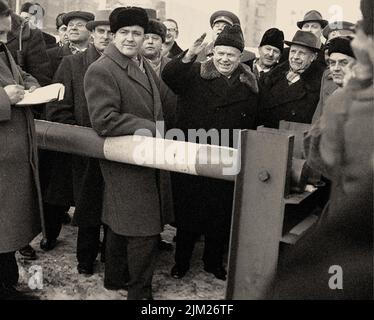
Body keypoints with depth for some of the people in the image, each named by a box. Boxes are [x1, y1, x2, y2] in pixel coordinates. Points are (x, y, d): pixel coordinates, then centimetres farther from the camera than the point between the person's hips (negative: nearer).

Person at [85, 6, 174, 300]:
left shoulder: (145, 67, 14)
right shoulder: (101, 70, -13)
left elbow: (160, 107, 26)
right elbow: (104, 120, -22)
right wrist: (153, 129, -20)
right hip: (128, 164, -8)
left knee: (122, 226, 20)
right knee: (144, 230, -3)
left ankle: (116, 278, 37)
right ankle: (140, 292, 16)